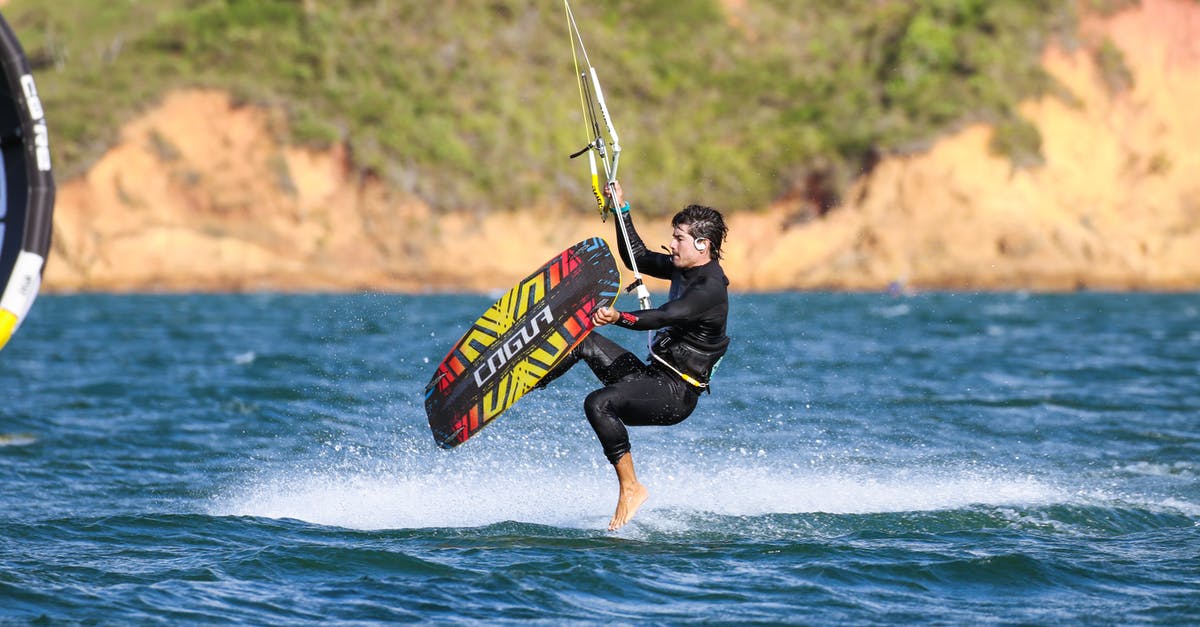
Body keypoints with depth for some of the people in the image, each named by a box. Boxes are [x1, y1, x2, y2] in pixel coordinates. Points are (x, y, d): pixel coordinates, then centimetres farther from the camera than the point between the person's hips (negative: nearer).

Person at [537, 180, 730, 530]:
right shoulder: (686, 268, 9)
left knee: (598, 404, -31)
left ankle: (631, 489, -25)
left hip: (675, 395, -10)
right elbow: (637, 257, 23)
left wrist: (619, 318, -49)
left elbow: (662, 317, -35)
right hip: (653, 376, 10)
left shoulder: (711, 289, -20)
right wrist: (621, 209, 17)